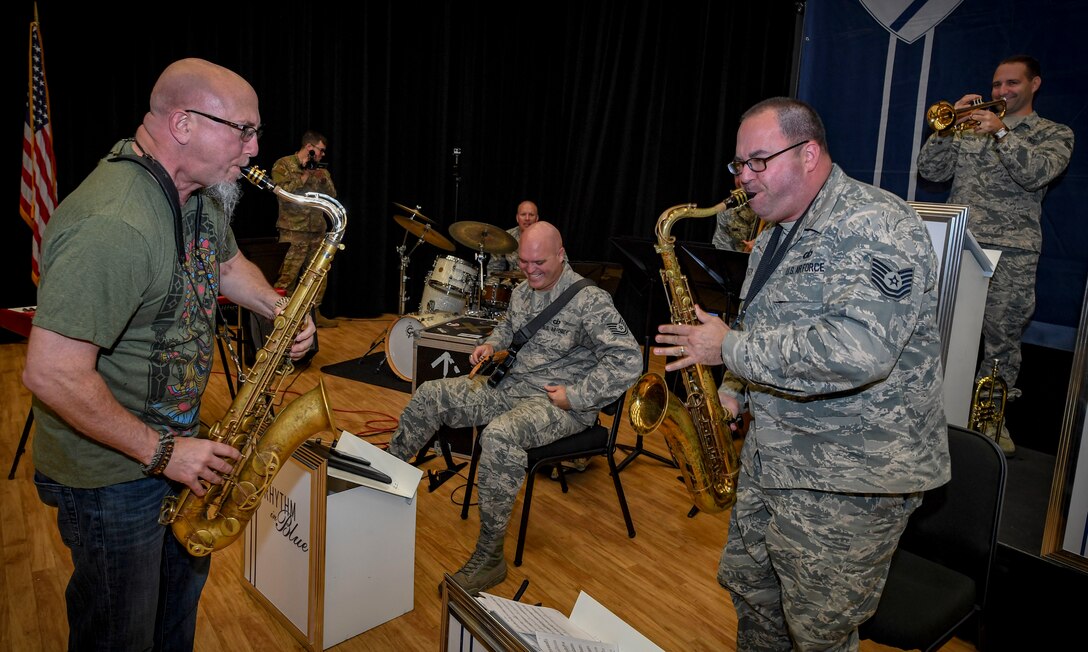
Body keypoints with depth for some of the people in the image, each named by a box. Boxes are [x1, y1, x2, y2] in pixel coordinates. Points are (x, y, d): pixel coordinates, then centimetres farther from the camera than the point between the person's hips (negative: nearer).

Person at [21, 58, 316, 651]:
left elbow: (227, 263, 18)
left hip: (175, 442, 9)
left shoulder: (198, 194, 0)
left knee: (183, 585, 28)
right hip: (111, 475, -8)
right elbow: (50, 375, -32)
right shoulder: (112, 225, -32)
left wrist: (278, 307, -2)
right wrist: (163, 452, -24)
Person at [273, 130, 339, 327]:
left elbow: (332, 196, 11)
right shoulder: (283, 165, -3)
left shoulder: (320, 168, 16)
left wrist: (323, 178, -7)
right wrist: (305, 175, -15)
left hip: (318, 231, 7)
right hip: (293, 231, -6)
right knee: (286, 278, -7)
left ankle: (315, 313, 22)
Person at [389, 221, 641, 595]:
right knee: (430, 394, 0)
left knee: (499, 435, -38)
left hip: (559, 402, -8)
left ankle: (489, 559, -25)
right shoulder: (522, 292, 9)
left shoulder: (589, 300, -16)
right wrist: (491, 344, 8)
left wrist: (575, 395, -23)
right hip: (511, 387, 9)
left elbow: (628, 361, -22)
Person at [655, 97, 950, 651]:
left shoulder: (877, 226, -20)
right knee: (747, 584, 22)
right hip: (771, 455, 9)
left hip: (849, 481, -8)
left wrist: (730, 348, -25)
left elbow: (858, 350, -34)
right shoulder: (775, 235, 10)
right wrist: (734, 391, 6)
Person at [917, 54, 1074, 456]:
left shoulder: (1054, 134, 8)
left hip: (1011, 253, -2)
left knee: (1001, 340, 2)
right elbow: (930, 171, 6)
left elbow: (1036, 174, -12)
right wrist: (948, 126, -5)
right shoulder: (970, 128, 17)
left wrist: (1002, 132, -20)